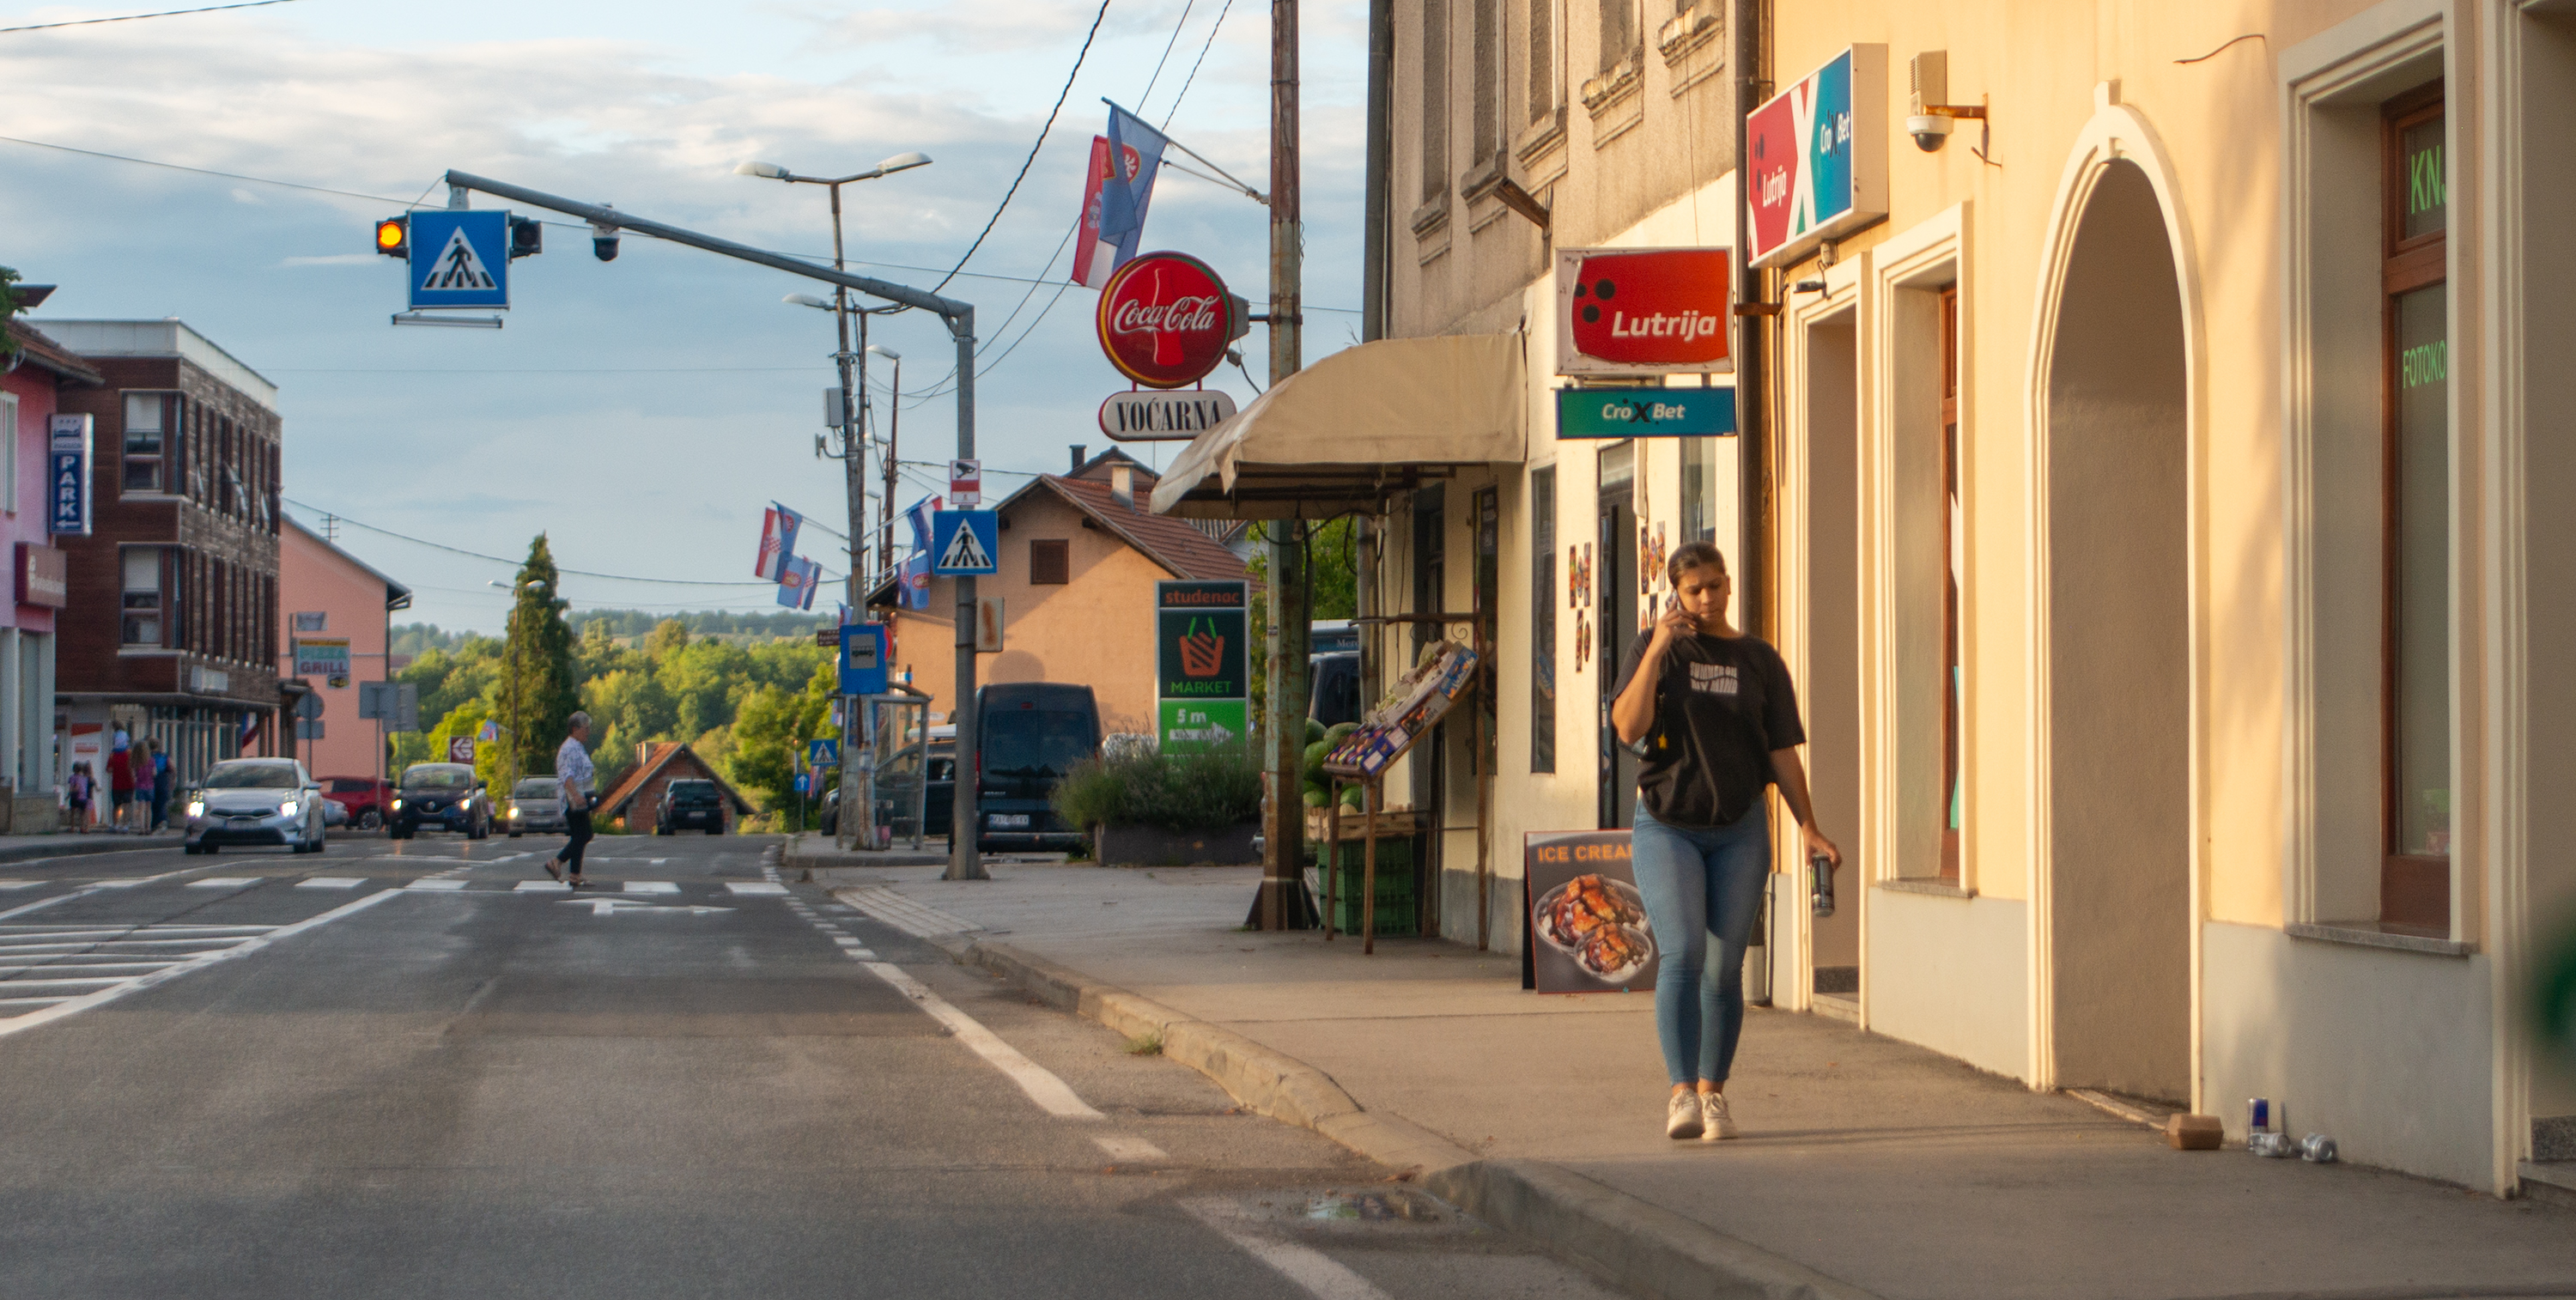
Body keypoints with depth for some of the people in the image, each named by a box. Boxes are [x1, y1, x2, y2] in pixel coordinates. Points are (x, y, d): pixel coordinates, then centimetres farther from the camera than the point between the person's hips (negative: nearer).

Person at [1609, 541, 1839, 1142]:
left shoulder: (1760, 662, 5)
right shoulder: (1655, 652, 2)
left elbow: (1783, 753, 5)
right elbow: (1628, 727, -14)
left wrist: (1809, 827, -4)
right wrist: (1658, 649, -18)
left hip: (1739, 830, 2)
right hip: (1666, 827, -2)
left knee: (1725, 968, 2)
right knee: (1681, 955, -17)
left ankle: (1713, 1095, 13)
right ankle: (1681, 1095, -21)